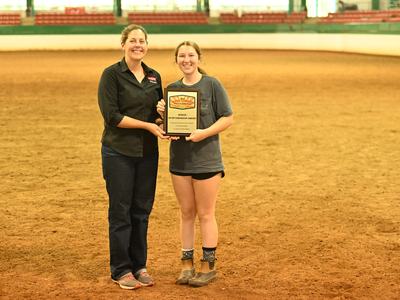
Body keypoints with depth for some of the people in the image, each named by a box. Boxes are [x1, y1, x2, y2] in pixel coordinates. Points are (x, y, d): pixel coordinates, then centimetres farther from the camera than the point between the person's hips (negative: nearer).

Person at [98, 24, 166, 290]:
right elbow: (111, 115, -14)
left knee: (142, 210, 9)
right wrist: (148, 125, -17)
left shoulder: (154, 76, 9)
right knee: (121, 211, 1)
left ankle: (139, 266, 20)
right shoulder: (112, 74, -7)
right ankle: (121, 270, 11)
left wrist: (163, 117, -6)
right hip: (119, 151, -5)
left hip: (147, 151, 5)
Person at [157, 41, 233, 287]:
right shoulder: (172, 88, 6)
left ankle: (208, 266, 15)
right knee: (186, 213, 12)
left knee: (205, 214, 4)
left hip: (206, 159, -4)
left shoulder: (212, 85, -6)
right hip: (180, 159, 4)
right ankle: (187, 263, 22)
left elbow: (228, 118, -7)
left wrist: (204, 133, -20)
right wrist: (161, 113, -10)